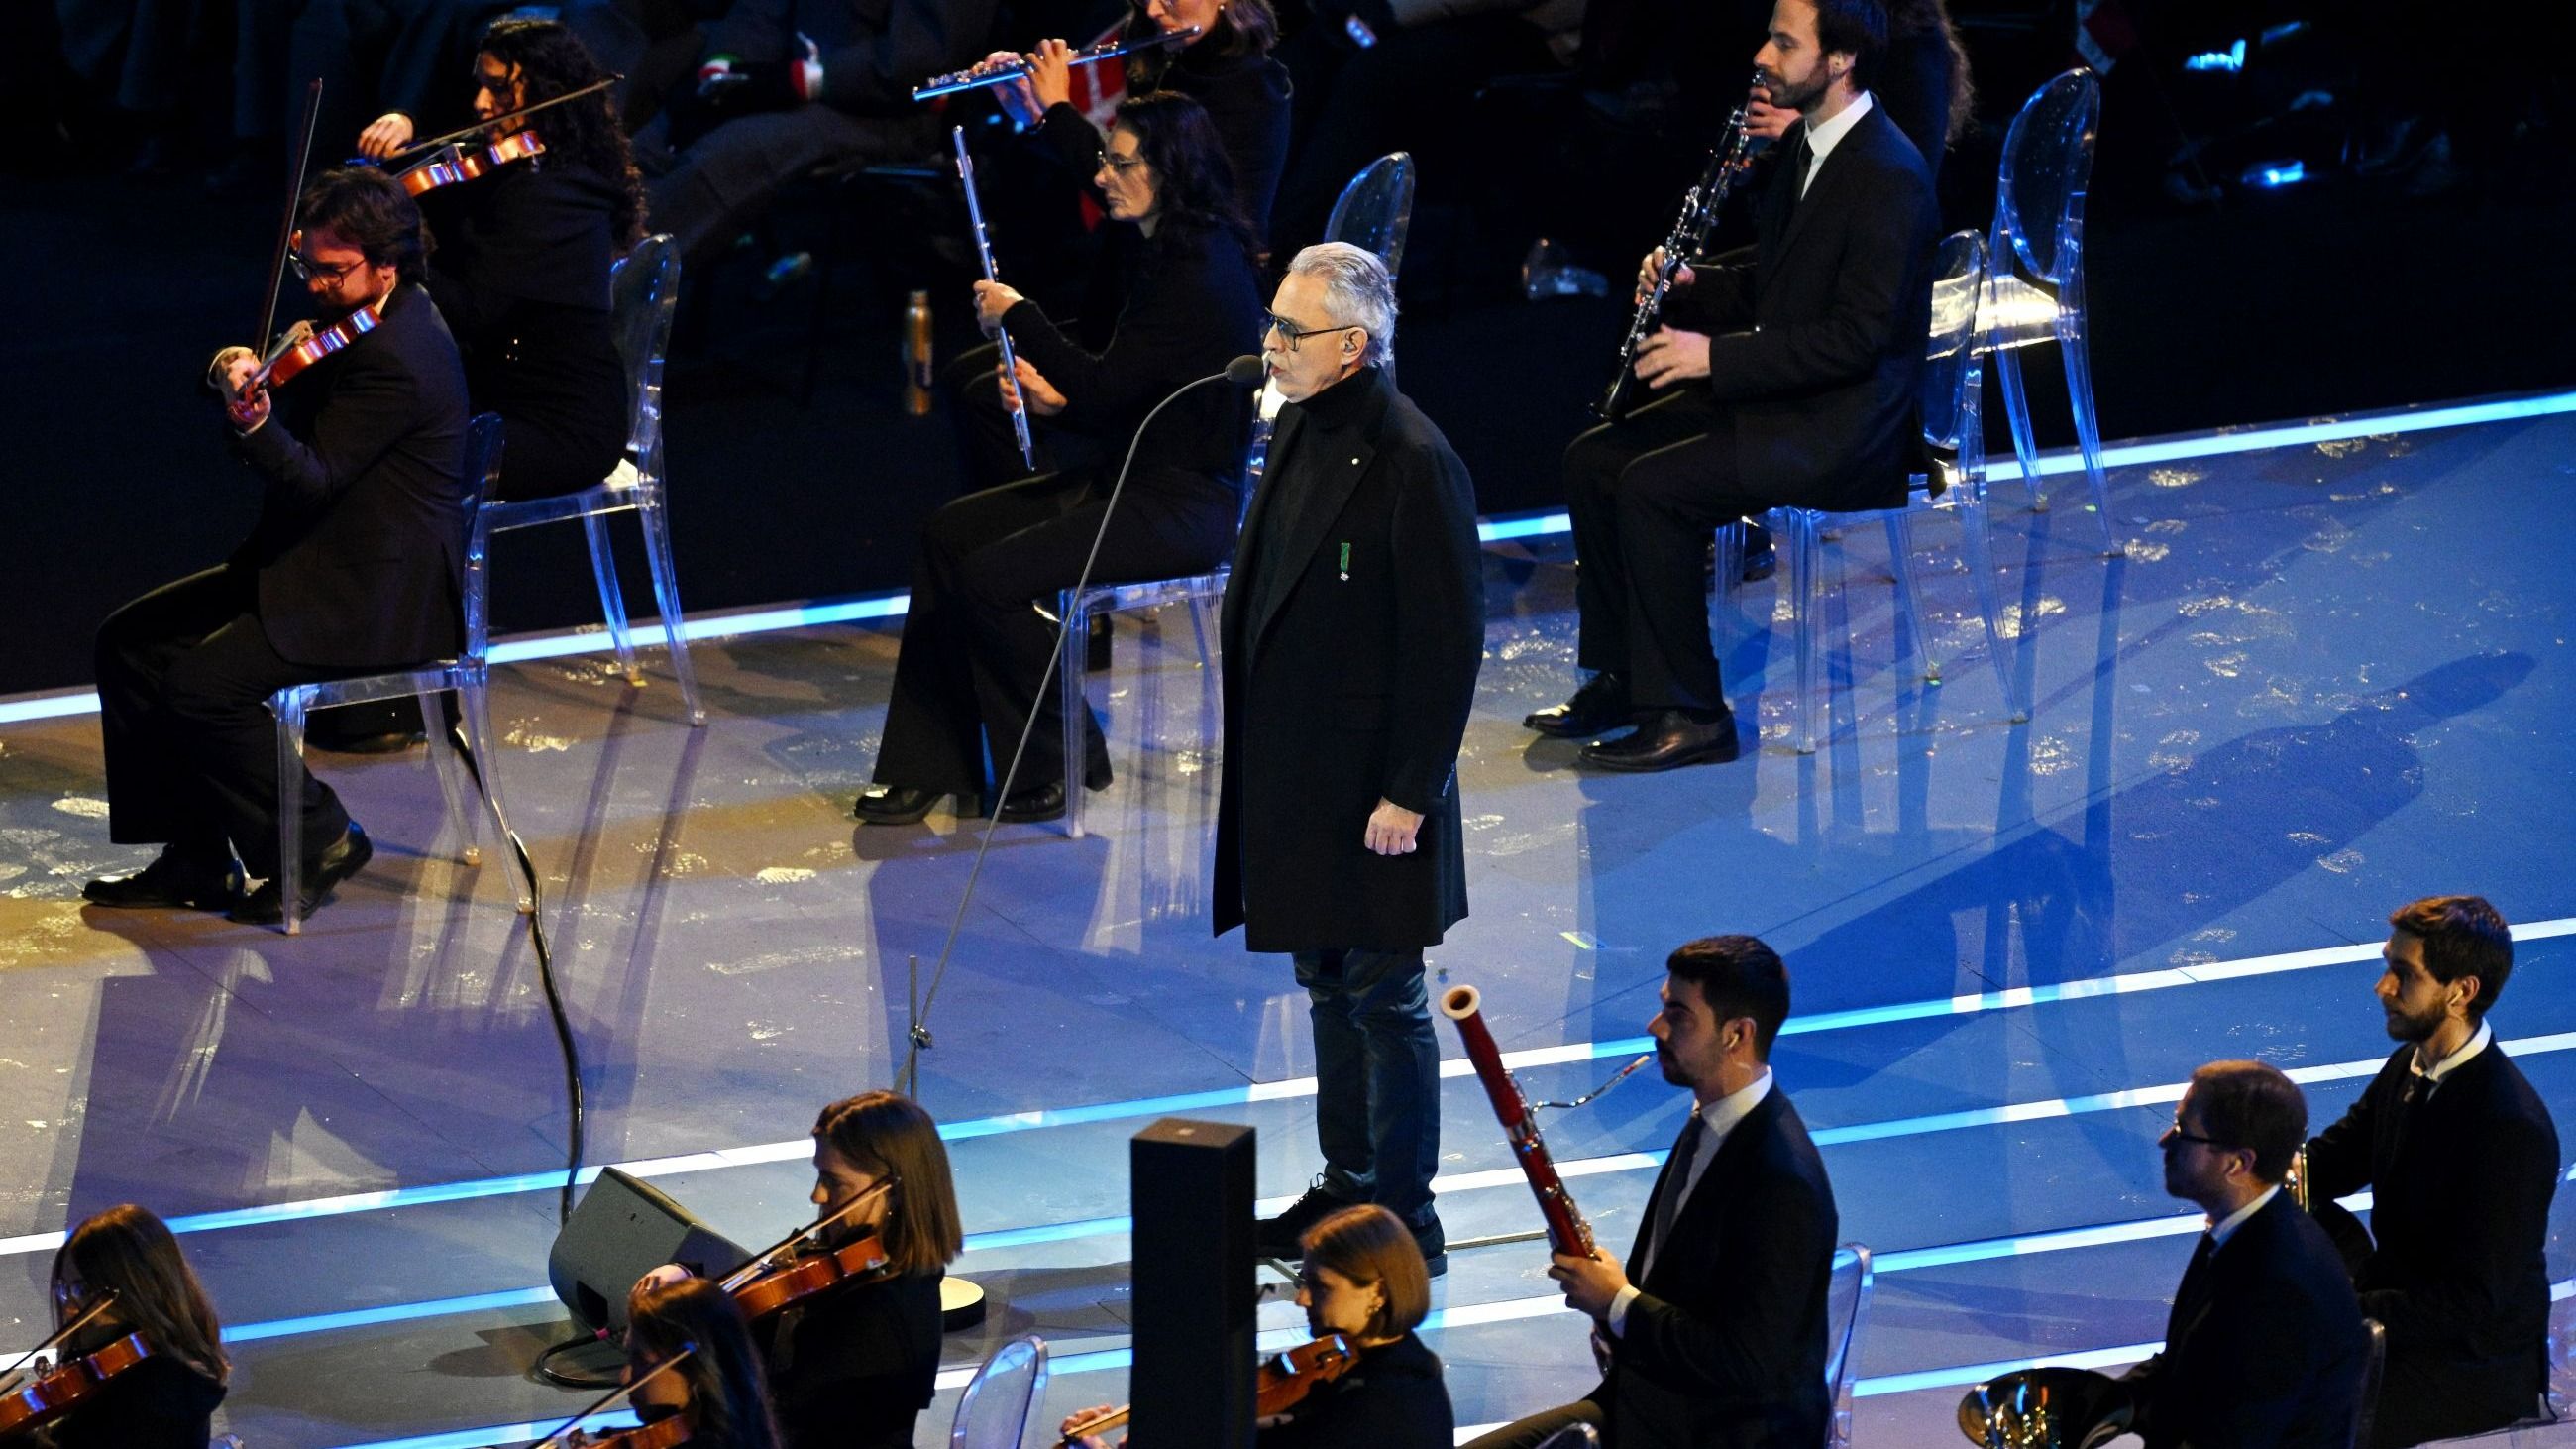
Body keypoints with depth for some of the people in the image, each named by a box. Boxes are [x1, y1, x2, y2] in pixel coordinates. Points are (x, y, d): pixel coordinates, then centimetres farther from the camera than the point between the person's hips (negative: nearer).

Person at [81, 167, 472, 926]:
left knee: (202, 685, -24)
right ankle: (193, 857, 7)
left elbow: (312, 480, -26)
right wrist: (245, 378, -1)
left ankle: (320, 839, -5)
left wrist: (255, 419, -42)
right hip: (321, 567, 11)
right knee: (131, 641, 5)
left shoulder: (394, 359, -22)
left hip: (378, 599, -11)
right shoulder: (372, 323, 10)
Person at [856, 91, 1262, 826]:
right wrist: (1056, 398, 0)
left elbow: (1104, 389, -22)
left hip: (1185, 504, -11)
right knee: (949, 533, 5)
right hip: (1136, 481, 11)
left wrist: (1017, 315, -12)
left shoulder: (1200, 276, -22)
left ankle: (1054, 769, -2)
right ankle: (926, 764, 6)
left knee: (993, 574, -20)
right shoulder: (1174, 254, 11)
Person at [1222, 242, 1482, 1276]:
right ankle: (1345, 1189, 30)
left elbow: (1449, 644, -20)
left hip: (1371, 784, -9)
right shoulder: (1301, 429, 7)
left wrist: (1408, 794, -19)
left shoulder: (1414, 463, -20)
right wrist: (1251, 750, 16)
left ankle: (1405, 1220, 9)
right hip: (1295, 775, 9)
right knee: (1327, 988, 18)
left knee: (1383, 998, 0)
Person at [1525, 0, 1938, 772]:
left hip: (1844, 425, -10)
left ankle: (1688, 712, -16)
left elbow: (1858, 334, -24)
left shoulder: (1888, 177, -21)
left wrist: (1718, 355, -23)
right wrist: (1692, 287, 2)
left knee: (1654, 487, -24)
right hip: (1779, 393, 10)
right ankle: (1619, 675, 10)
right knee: (1594, 459, 2)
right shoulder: (1809, 145, 10)